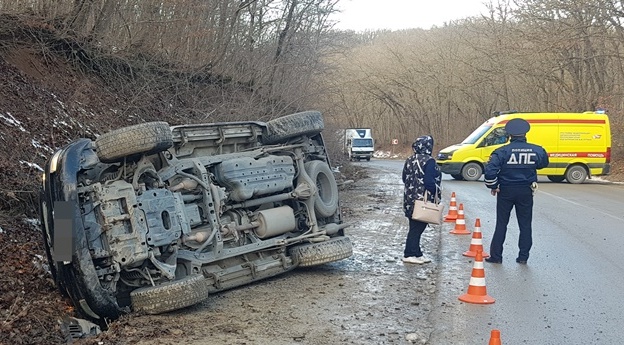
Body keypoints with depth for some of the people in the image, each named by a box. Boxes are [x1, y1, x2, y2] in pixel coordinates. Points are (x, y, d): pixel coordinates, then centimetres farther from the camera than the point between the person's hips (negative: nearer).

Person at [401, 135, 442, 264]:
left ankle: (416, 253, 18)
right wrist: (437, 193, -8)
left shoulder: (409, 160, 10)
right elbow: (429, 181, -19)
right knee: (417, 228, -2)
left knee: (415, 227, 13)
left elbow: (405, 178, 16)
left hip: (409, 200, 8)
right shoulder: (429, 161, -14)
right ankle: (409, 254, 1)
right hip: (423, 199, -8)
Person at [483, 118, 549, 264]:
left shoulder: (502, 151, -13)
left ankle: (496, 256, 11)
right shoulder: (536, 150, -4)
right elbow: (544, 163, 16)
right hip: (526, 192, 2)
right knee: (525, 225, 11)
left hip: (506, 191, -1)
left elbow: (490, 170, -20)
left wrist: (492, 186, -6)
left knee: (501, 224, 8)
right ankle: (523, 256, 13)